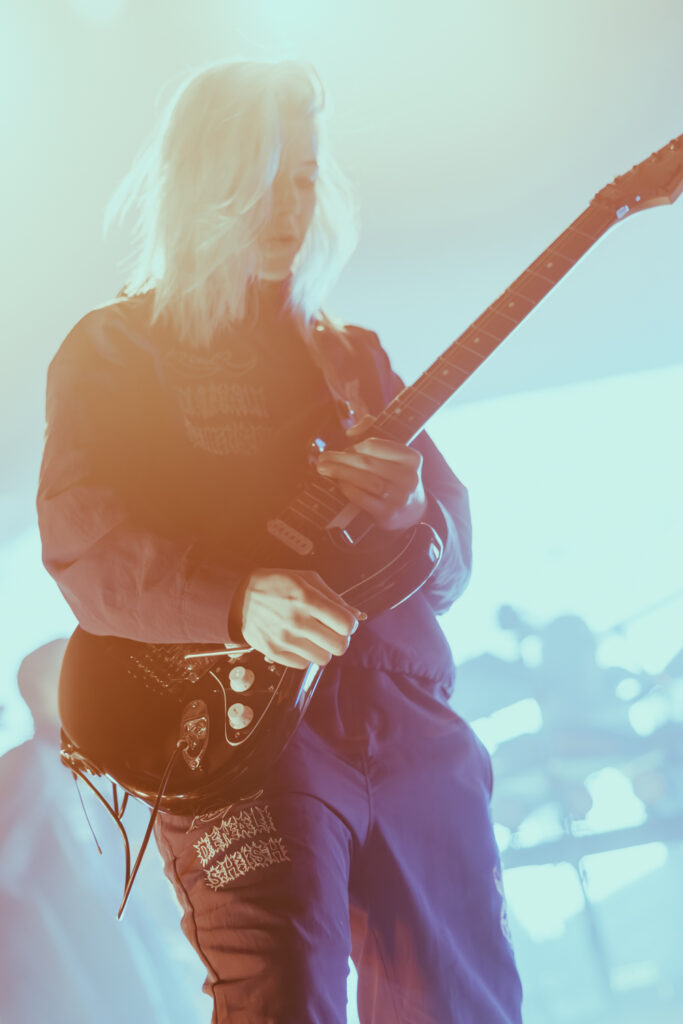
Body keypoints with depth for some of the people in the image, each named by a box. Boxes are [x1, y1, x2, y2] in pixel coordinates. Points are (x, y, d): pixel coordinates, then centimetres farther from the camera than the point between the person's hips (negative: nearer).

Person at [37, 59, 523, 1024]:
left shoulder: (348, 356, 20)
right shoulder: (112, 351, 6)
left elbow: (452, 557, 16)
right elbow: (82, 545, -9)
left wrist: (408, 508, -9)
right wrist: (236, 599, -27)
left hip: (407, 721, 5)